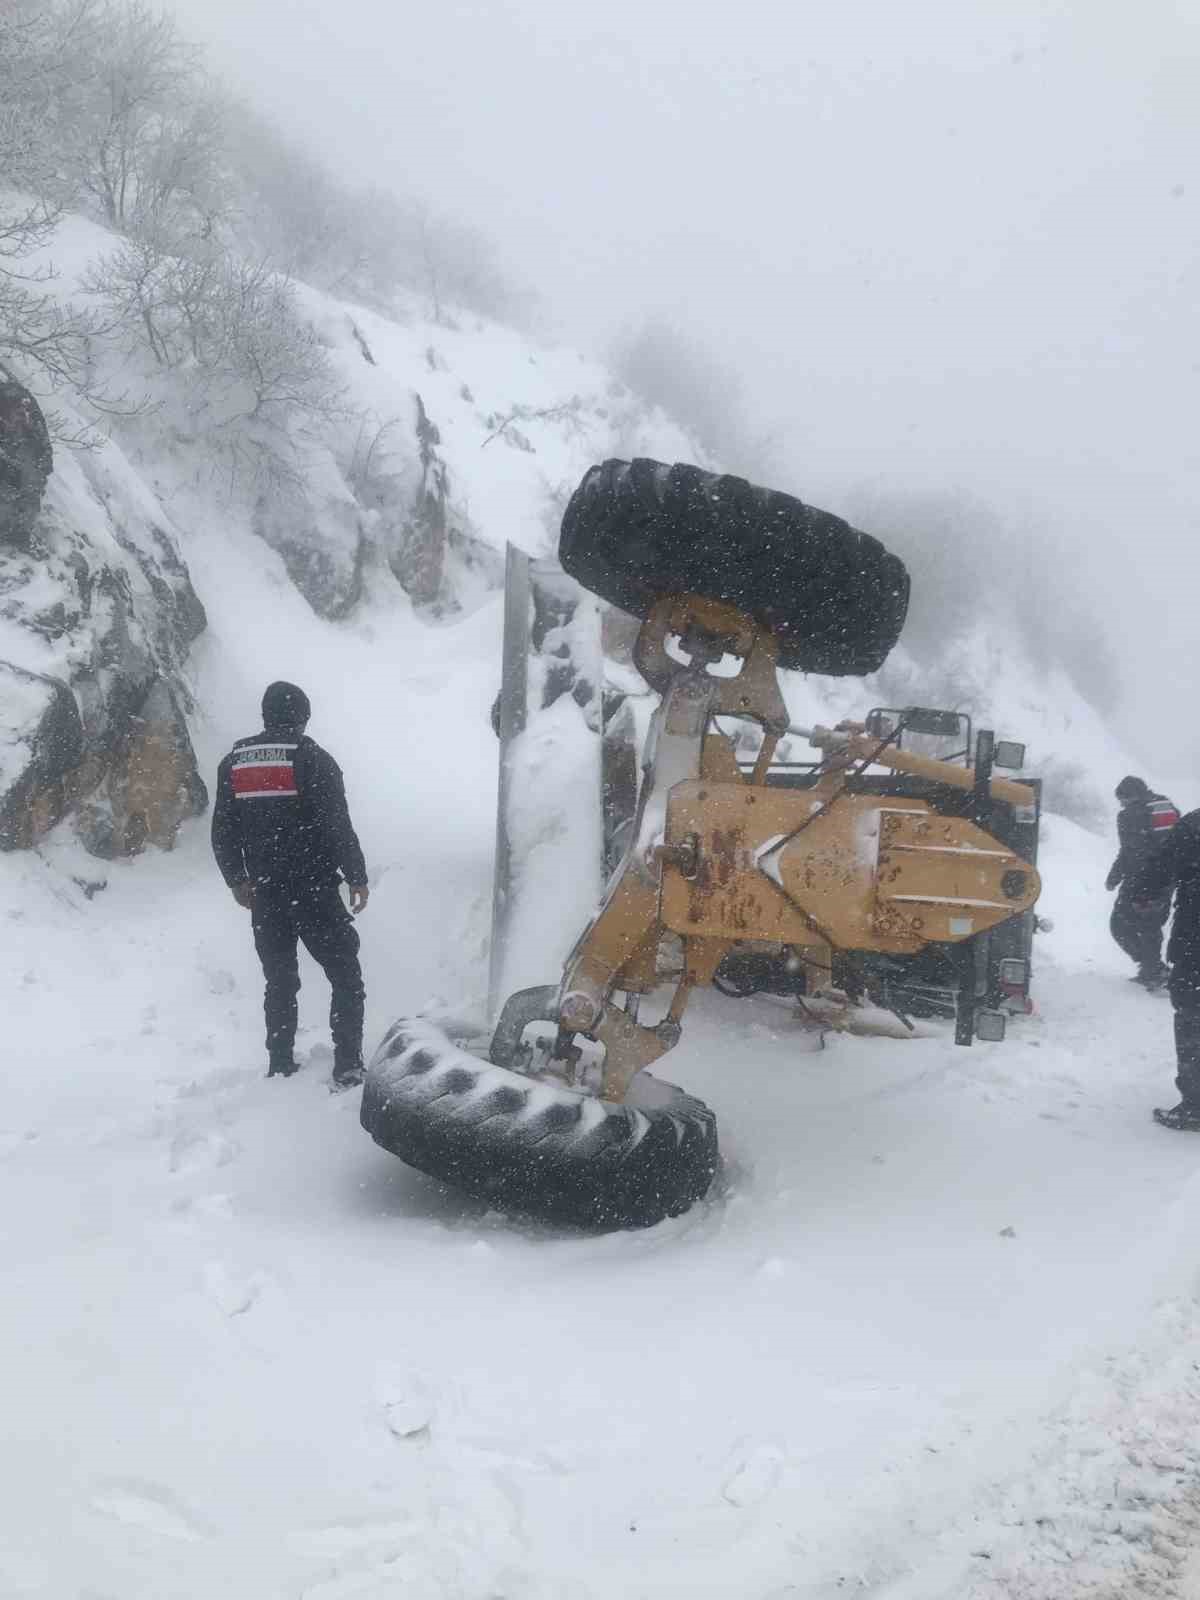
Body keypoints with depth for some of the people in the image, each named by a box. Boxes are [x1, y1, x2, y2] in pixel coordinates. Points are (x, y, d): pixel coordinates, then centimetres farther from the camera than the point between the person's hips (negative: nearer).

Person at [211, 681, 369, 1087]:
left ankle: (280, 1067, 17)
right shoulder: (312, 760, -9)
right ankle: (348, 1066, -2)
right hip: (314, 891, -5)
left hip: (265, 894, 5)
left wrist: (237, 880, 20)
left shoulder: (233, 763, 6)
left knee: (279, 982, 16)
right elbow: (338, 827, -13)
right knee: (346, 977, 4)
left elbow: (222, 833, 10)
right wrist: (357, 878, -4)